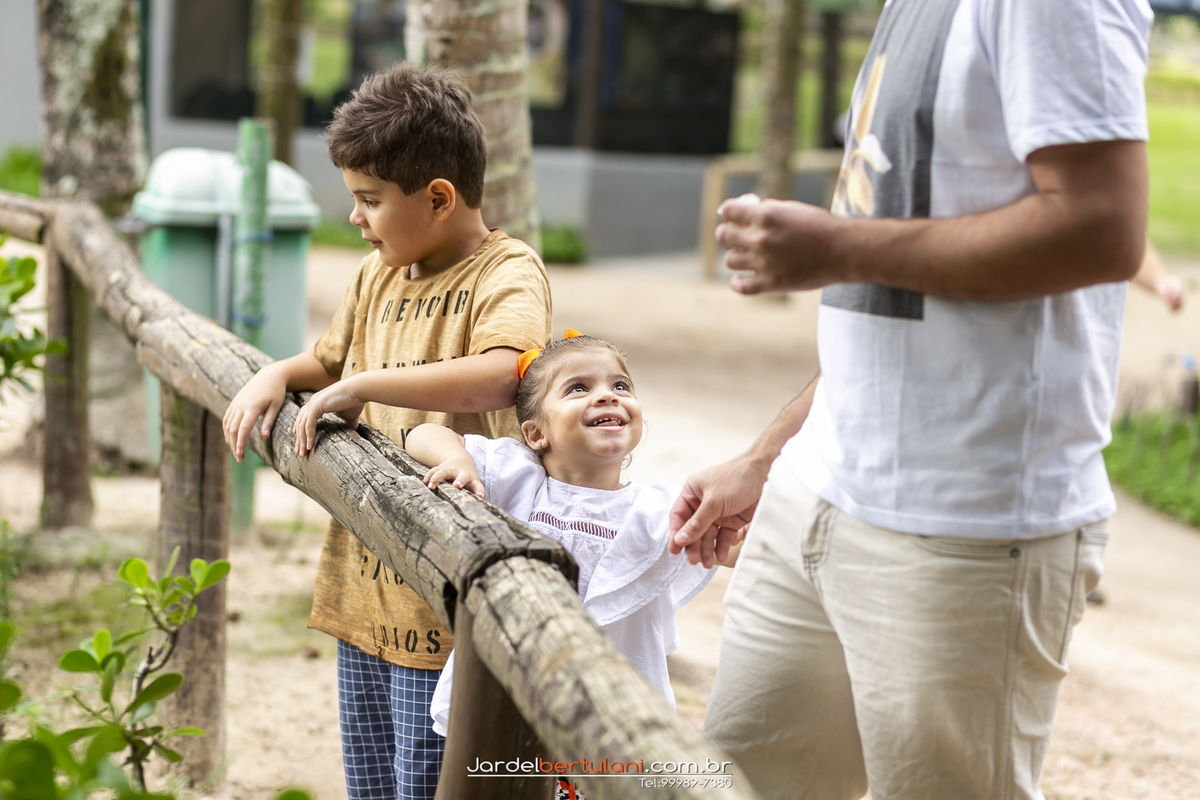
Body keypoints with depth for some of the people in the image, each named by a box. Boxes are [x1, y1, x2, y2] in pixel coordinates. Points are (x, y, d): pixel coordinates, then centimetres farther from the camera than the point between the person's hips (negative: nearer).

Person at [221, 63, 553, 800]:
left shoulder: (507, 270, -12)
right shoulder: (380, 274, 12)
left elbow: (498, 374, -33)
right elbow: (332, 361, 29)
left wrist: (361, 386, -28)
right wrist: (278, 375, 6)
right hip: (365, 592, 8)